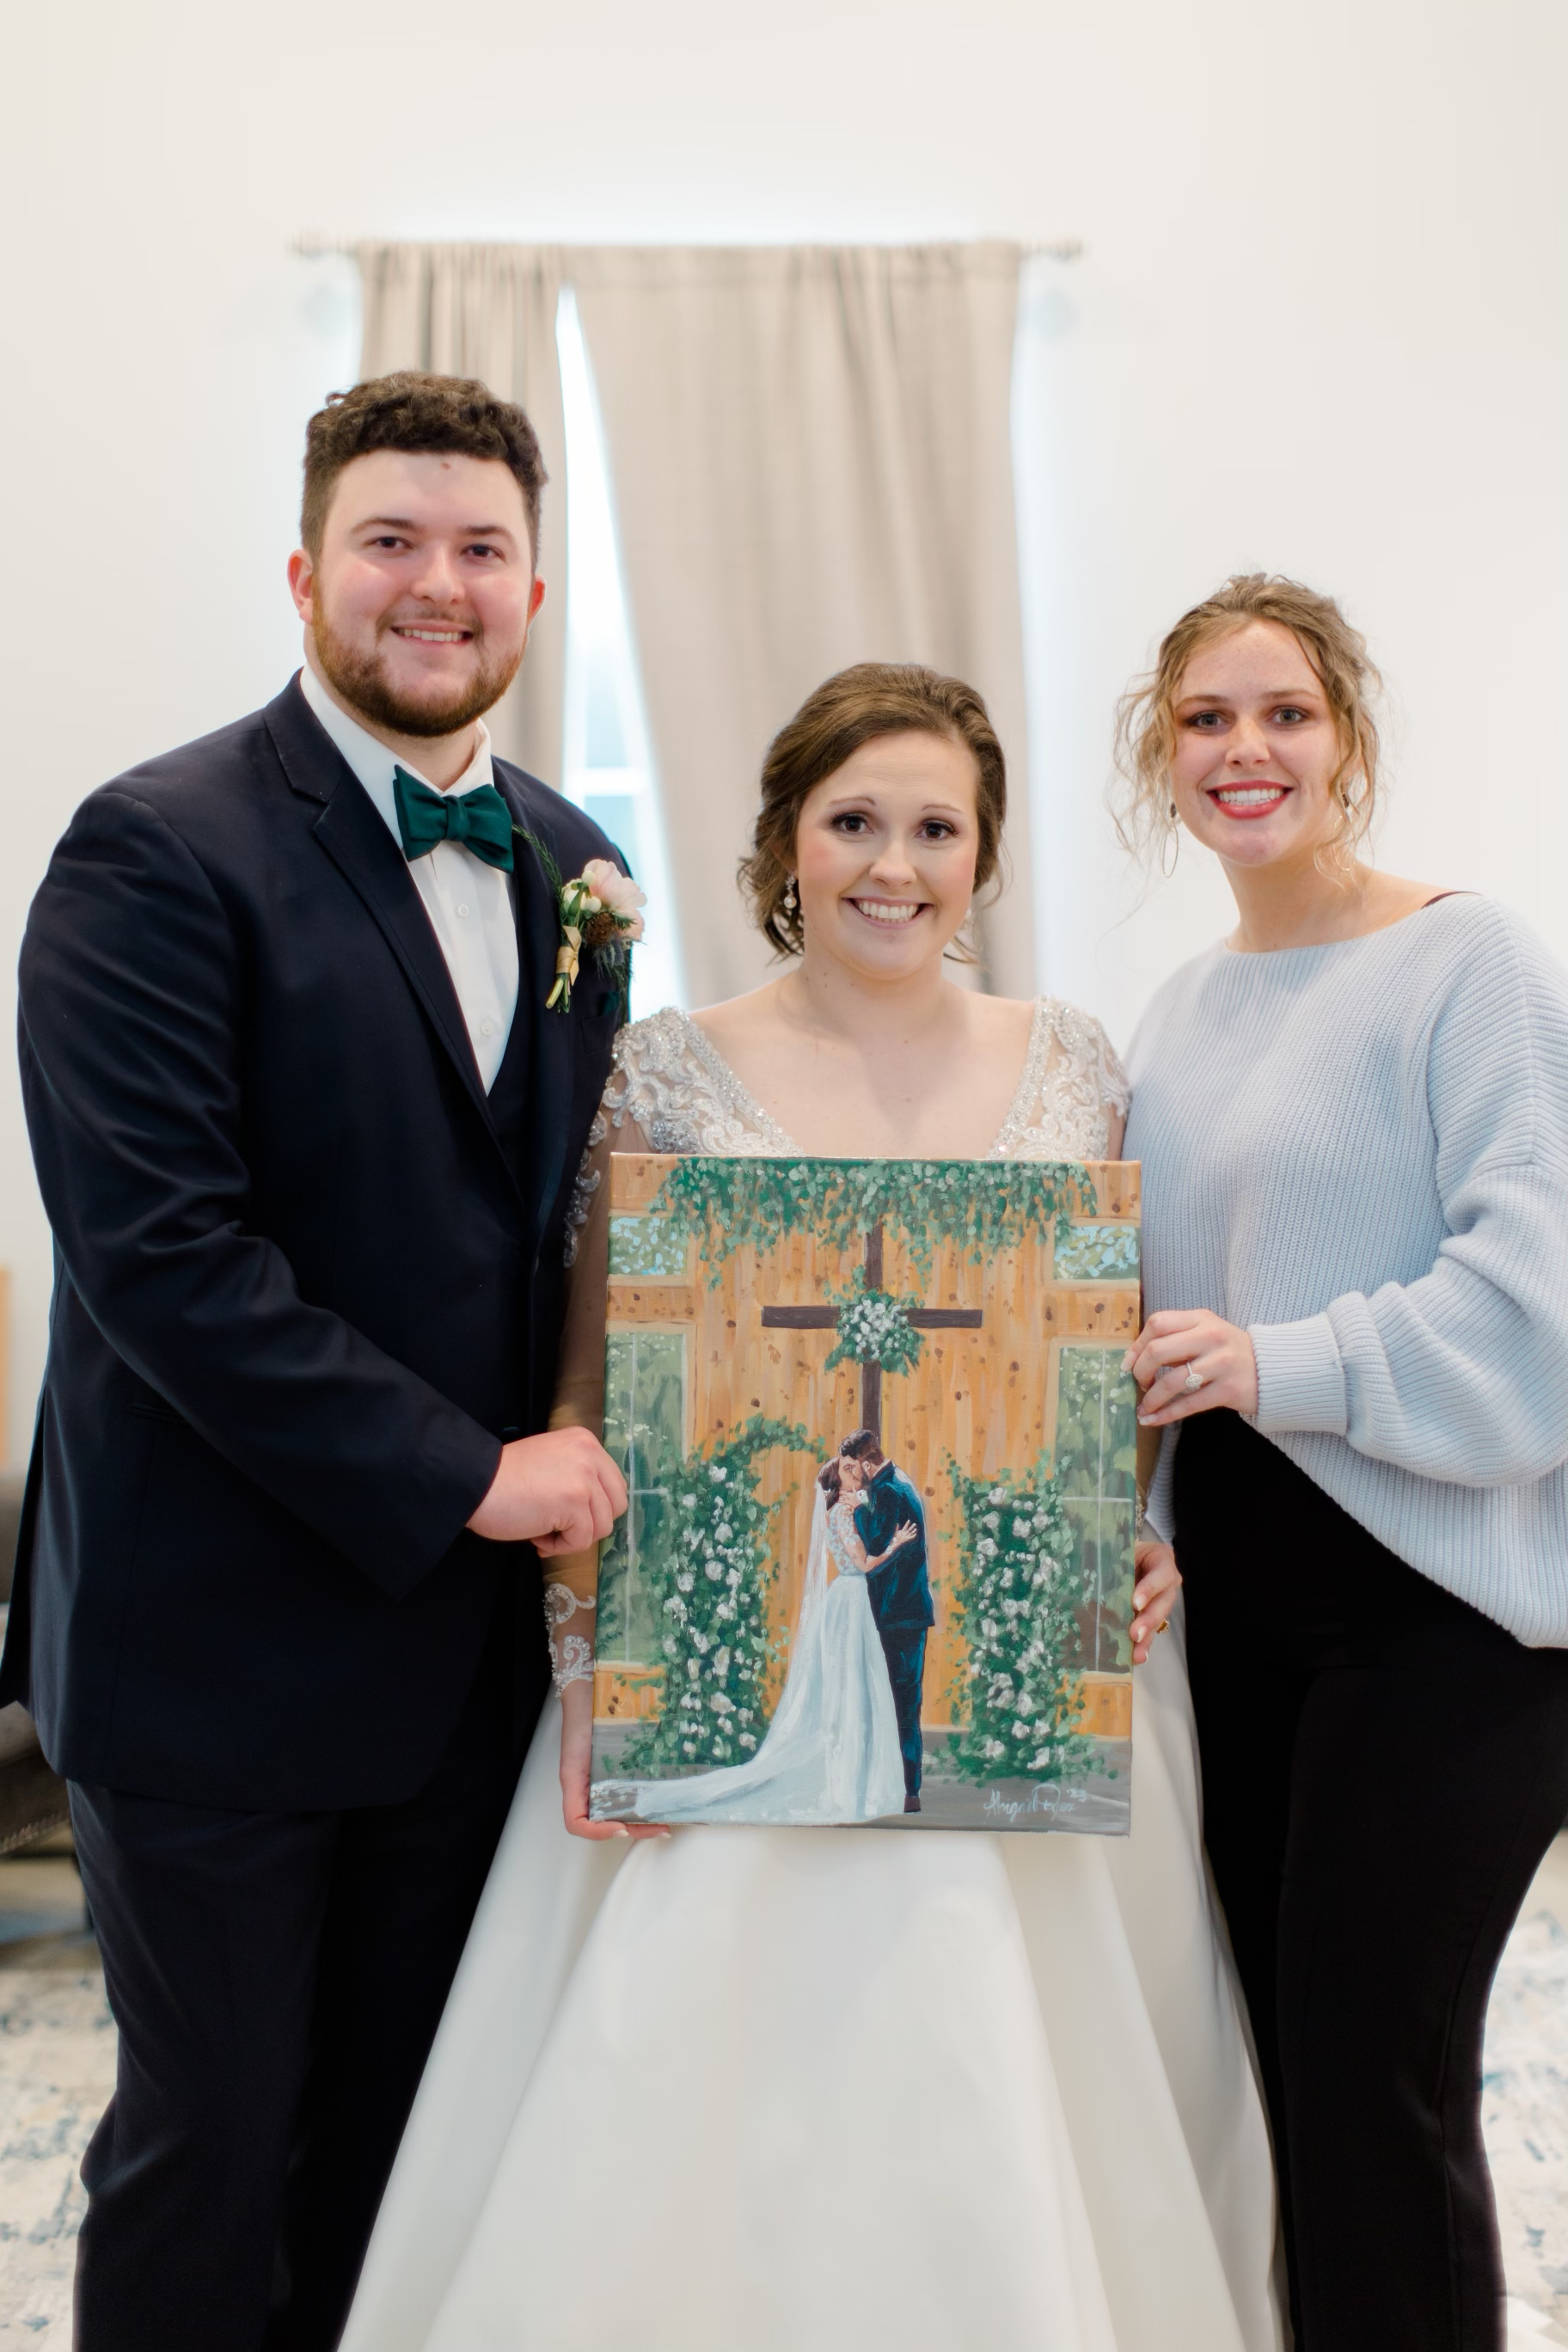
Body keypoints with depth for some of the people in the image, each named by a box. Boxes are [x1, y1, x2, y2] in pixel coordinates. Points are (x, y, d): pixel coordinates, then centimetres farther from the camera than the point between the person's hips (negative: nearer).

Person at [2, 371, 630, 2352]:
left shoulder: (569, 864, 8)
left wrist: (572, 1462, -1)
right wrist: (462, 1470, -20)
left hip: (469, 1623, 6)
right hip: (220, 1641, -5)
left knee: (398, 2134, 19)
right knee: (211, 2138, 12)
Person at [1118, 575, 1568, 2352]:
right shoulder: (1179, 1014, 12)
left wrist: (1279, 1364, -24)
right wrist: (1132, 1520, 5)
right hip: (1235, 1593, 7)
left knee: (1373, 2073, 0)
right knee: (1282, 2049, 16)